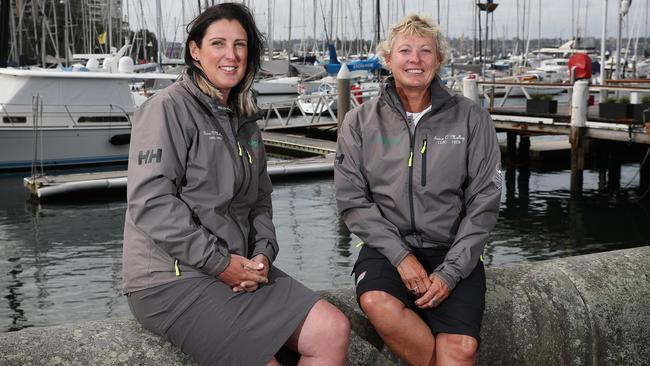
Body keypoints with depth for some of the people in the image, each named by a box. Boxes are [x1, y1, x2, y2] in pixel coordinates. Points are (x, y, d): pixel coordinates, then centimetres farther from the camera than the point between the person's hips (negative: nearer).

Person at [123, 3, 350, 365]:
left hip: (239, 268, 7)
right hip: (172, 278, -7)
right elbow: (151, 202, -18)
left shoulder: (245, 121, 17)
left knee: (334, 331, -8)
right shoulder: (169, 108, -8)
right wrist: (219, 262, -17)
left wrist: (263, 253, -2)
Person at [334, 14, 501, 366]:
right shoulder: (360, 121, 4)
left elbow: (484, 202, 0)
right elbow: (353, 200, 0)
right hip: (386, 246, 1)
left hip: (453, 250, 0)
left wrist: (450, 271, -10)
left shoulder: (471, 118, 3)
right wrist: (401, 255, -12)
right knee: (377, 303, -31)